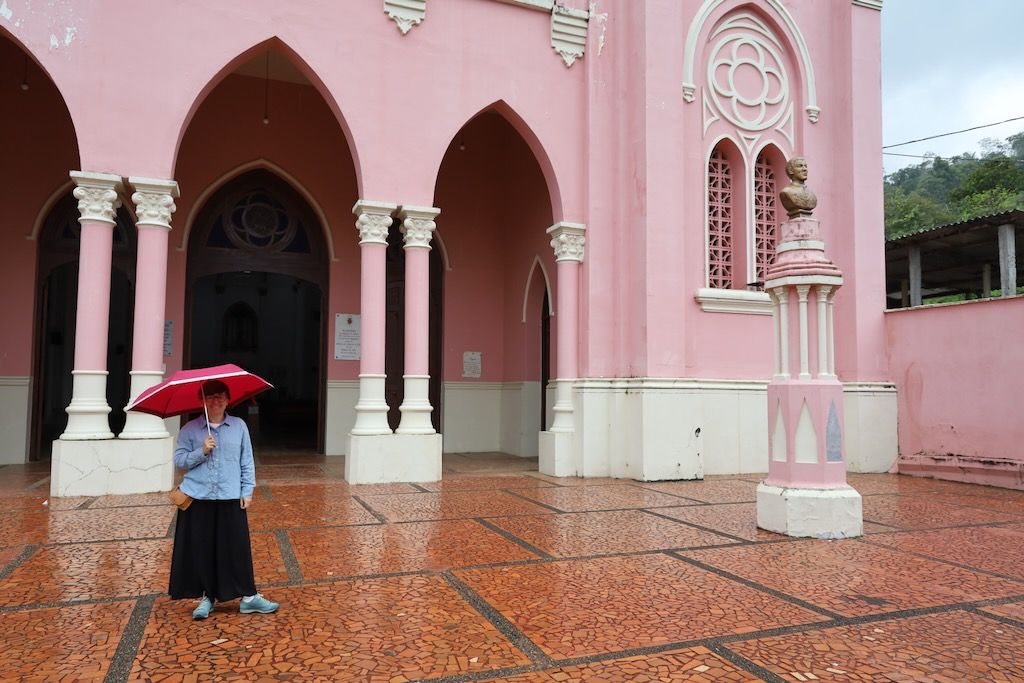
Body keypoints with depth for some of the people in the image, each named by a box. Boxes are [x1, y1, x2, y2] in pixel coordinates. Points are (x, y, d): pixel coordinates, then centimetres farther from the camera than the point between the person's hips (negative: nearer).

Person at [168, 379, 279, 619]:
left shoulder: (239, 426, 4)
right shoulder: (189, 429, 3)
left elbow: (247, 462, 6)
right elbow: (179, 460, 0)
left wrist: (247, 491, 1)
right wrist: (201, 452, -15)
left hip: (230, 499, 0)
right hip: (198, 499, 0)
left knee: (237, 547, 3)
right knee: (201, 549, 5)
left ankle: (248, 597, 12)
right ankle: (206, 597, 21)